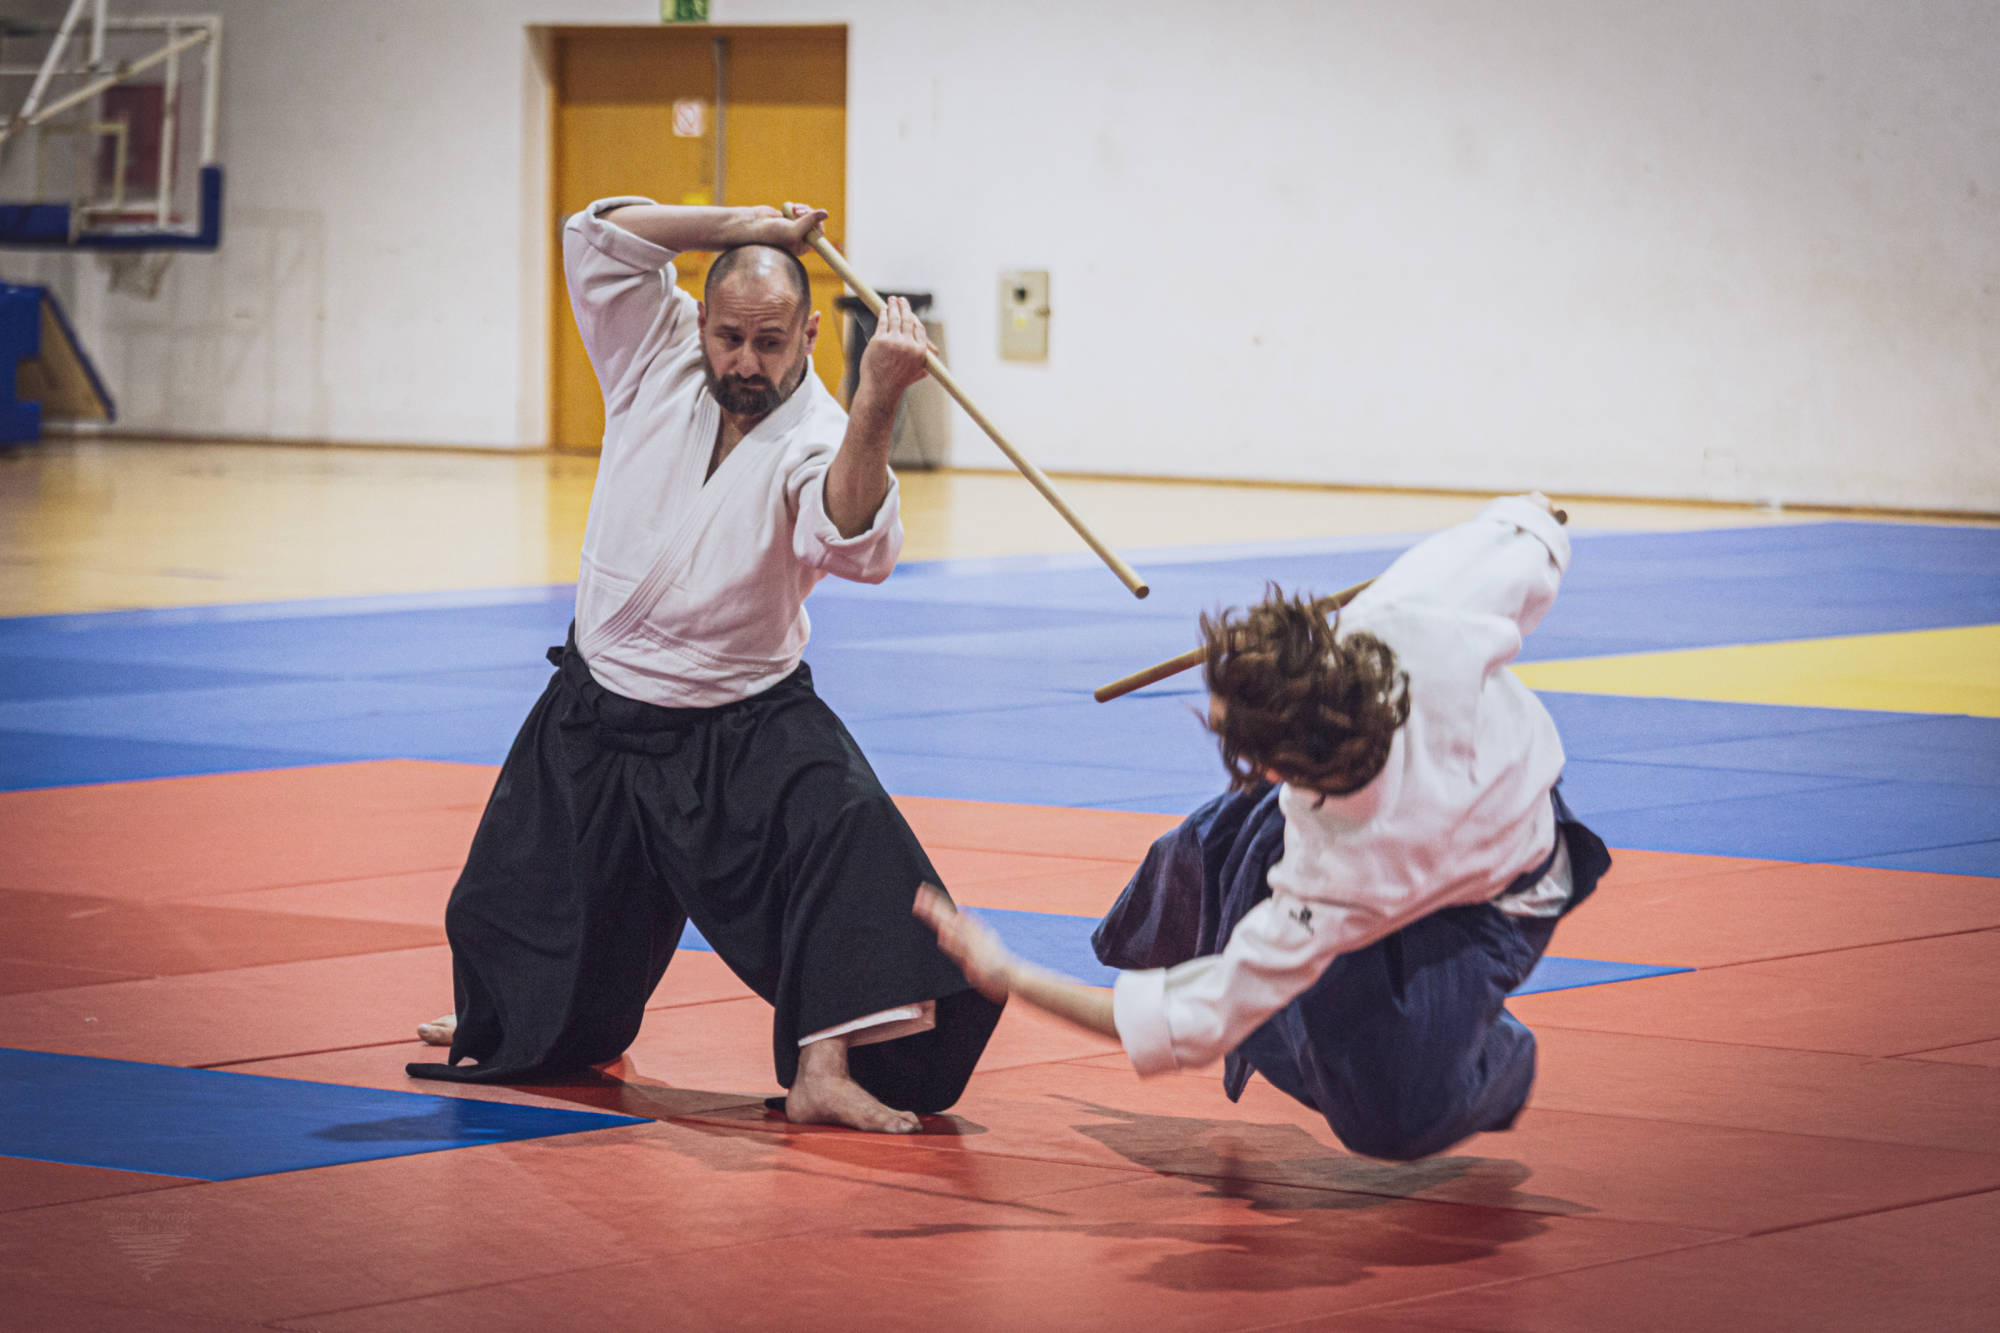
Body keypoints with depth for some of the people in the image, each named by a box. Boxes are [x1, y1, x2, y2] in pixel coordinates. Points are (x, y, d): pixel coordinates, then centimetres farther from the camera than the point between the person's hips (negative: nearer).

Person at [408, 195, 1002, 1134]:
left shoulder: (814, 437, -19)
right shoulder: (658, 361, -5)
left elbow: (857, 545, -40)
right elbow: (601, 236, -11)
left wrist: (877, 407, -53)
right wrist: (744, 228, -18)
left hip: (744, 727, -4)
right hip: (599, 715, 4)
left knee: (844, 834, -30)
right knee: (519, 900, 17)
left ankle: (825, 1072, -33)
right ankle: (507, 1030, 50)